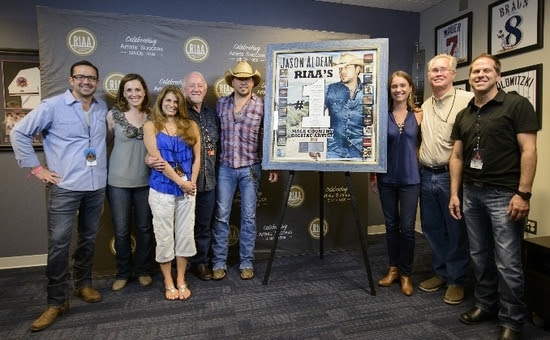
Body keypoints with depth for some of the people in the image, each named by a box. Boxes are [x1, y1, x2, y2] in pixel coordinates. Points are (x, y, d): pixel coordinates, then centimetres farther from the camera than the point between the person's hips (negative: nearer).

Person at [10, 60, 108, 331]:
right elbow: (19, 133, -3)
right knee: (58, 244, -1)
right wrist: (36, 168, -5)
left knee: (88, 239, 15)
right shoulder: (52, 106, -6)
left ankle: (83, 283, 33)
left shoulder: (103, 108, 7)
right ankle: (57, 302, 12)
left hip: (97, 186, 4)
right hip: (65, 187, -4)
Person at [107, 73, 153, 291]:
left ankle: (143, 271, 29)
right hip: (118, 181, -1)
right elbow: (106, 143, 7)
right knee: (121, 230, 8)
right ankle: (123, 273, 27)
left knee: (145, 228, 10)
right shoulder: (113, 115, -3)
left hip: (146, 180, 1)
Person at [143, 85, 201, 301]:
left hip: (187, 188, 2)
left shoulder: (190, 126, 8)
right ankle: (168, 283, 22)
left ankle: (181, 280, 24)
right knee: (164, 236, 6)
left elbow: (197, 157, 6)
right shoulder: (151, 126, 1)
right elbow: (157, 159, -8)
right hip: (162, 189, -2)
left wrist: (192, 181, -7)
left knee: (185, 234, 8)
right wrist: (180, 182, -12)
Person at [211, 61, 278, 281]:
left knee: (248, 217, 6)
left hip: (250, 168, -2)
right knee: (221, 216, 4)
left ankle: (246, 263, 20)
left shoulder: (262, 105, -2)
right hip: (225, 167, 2)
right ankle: (219, 263, 17)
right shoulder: (221, 104, 7)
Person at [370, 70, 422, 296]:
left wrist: (422, 170, 0)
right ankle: (393, 268, 27)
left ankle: (406, 273, 19)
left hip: (410, 178, -1)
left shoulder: (418, 115, 1)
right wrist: (372, 175, 3)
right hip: (387, 178, 1)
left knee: (407, 227, 2)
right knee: (391, 225, 12)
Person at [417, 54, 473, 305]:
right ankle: (441, 273, 33)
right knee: (431, 228, 15)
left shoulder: (468, 100, -7)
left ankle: (456, 281, 23)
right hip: (426, 176, 6)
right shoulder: (424, 106, 15)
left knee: (456, 231, 5)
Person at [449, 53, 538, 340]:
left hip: (504, 194, -5)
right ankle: (485, 305, 31)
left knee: (507, 263, 0)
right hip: (471, 192, 6)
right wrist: (455, 193, 7)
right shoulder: (463, 115, 13)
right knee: (479, 256, 14)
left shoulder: (516, 105, -4)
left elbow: (529, 150, -9)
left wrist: (523, 194, -15)